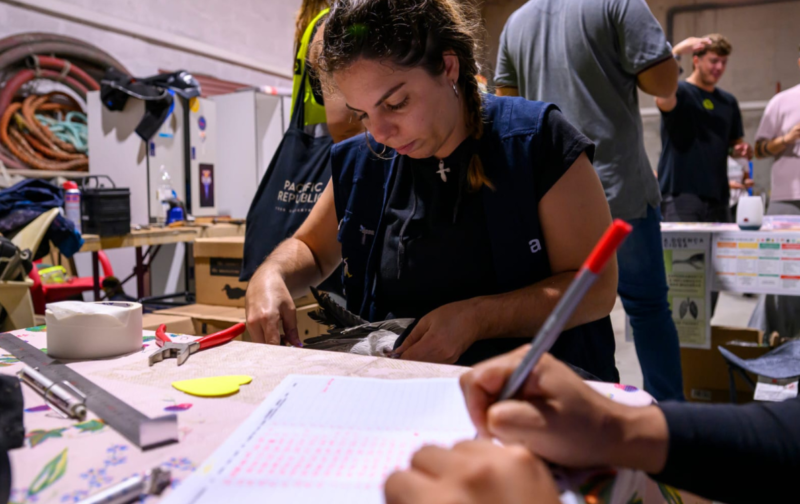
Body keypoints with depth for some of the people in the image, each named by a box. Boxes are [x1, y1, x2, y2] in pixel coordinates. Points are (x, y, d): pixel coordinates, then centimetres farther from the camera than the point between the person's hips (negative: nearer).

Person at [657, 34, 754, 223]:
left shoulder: (728, 101, 16)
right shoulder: (681, 92, -2)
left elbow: (735, 142, 24)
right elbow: (663, 100, -28)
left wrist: (740, 150, 0)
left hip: (718, 195, 7)